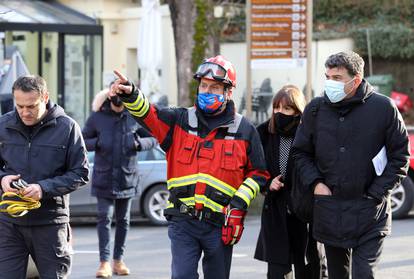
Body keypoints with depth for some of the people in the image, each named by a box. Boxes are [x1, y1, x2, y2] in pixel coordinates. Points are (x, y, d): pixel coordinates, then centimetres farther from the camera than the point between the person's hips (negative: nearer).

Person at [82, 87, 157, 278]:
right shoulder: (97, 117, -2)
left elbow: (153, 138, 6)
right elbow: (83, 140, 6)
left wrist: (139, 143, -14)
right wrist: (96, 143, -15)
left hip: (127, 177, 2)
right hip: (104, 178, -2)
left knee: (123, 220, 10)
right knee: (104, 218, -8)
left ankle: (118, 260, 20)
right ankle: (104, 262, -7)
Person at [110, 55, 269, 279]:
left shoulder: (244, 130, 6)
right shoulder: (180, 121, 7)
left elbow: (257, 174, 9)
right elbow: (147, 114, -7)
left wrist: (239, 205, -5)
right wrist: (129, 94, -28)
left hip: (220, 224, 0)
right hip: (183, 221, 0)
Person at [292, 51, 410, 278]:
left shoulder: (383, 108, -6)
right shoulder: (316, 109, 4)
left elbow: (400, 156, 0)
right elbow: (301, 152, 16)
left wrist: (376, 193, -7)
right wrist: (315, 183, 0)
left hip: (369, 213, -4)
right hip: (330, 212, 4)